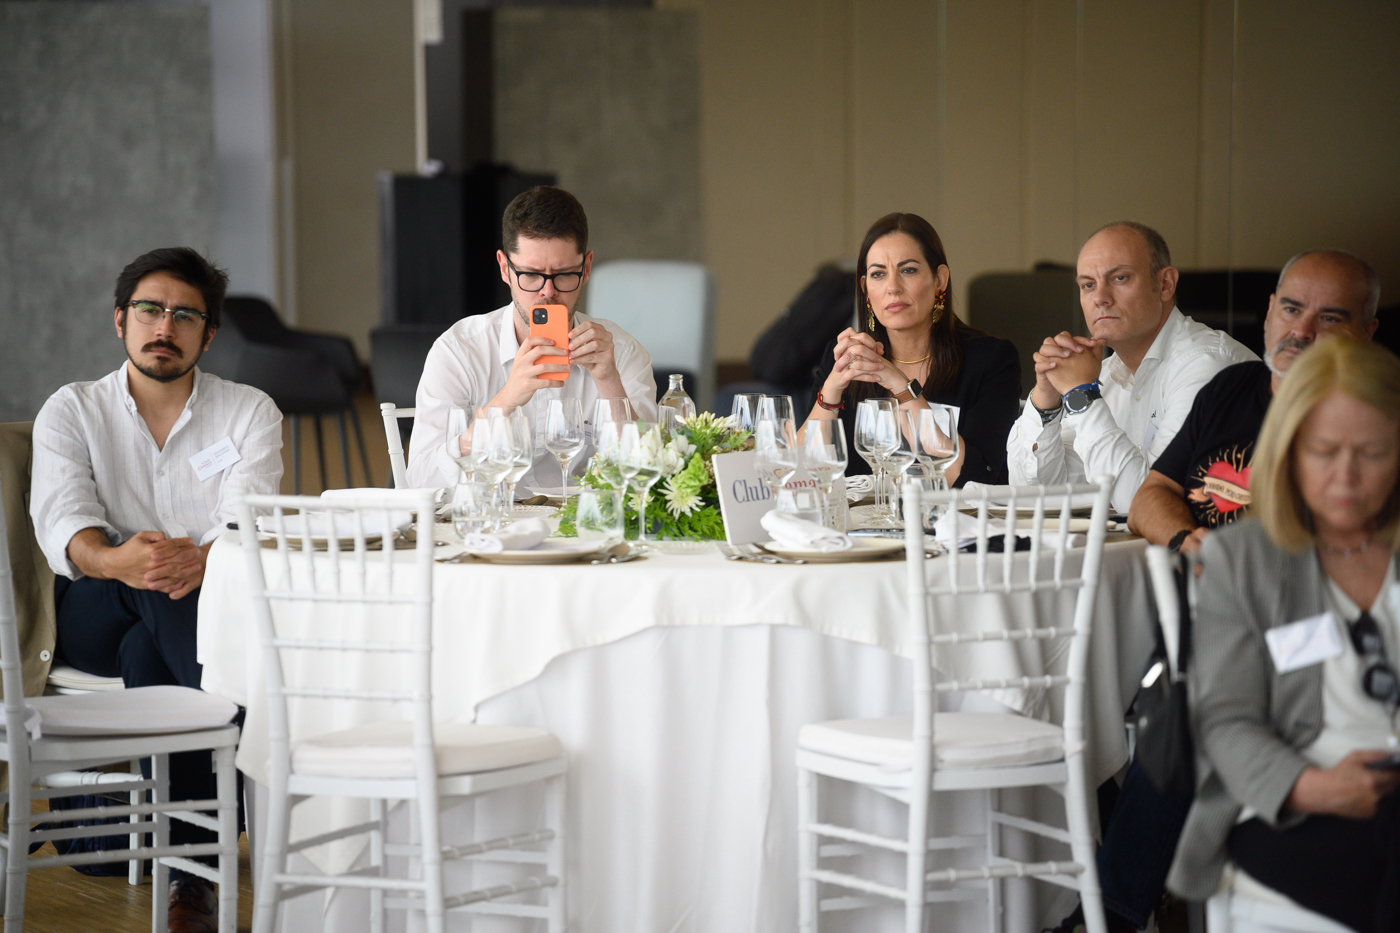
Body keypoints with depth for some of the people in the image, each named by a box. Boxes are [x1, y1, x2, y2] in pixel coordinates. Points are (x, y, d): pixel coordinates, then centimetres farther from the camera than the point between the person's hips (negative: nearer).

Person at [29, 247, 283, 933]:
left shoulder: (250, 413, 8)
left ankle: (190, 865, -32)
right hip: (92, 617, 0)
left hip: (215, 608, 0)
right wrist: (115, 560, -36)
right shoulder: (71, 412, 8)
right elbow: (61, 522, -11)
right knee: (154, 585, -34)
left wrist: (203, 560, -37)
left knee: (150, 653, -34)